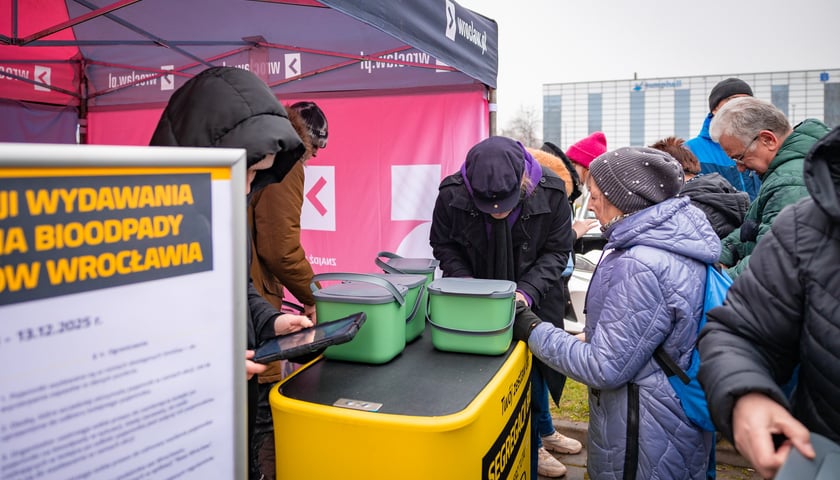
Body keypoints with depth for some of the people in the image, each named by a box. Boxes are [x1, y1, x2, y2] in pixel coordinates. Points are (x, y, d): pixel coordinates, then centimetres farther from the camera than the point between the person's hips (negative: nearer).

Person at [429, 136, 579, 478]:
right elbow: (444, 247, -9)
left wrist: (528, 290, -26)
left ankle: (542, 432, 48)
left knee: (537, 363, 20)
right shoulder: (452, 194, -23)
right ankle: (536, 441, 33)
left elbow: (557, 251, -11)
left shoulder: (551, 193, -22)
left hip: (534, 300, 2)